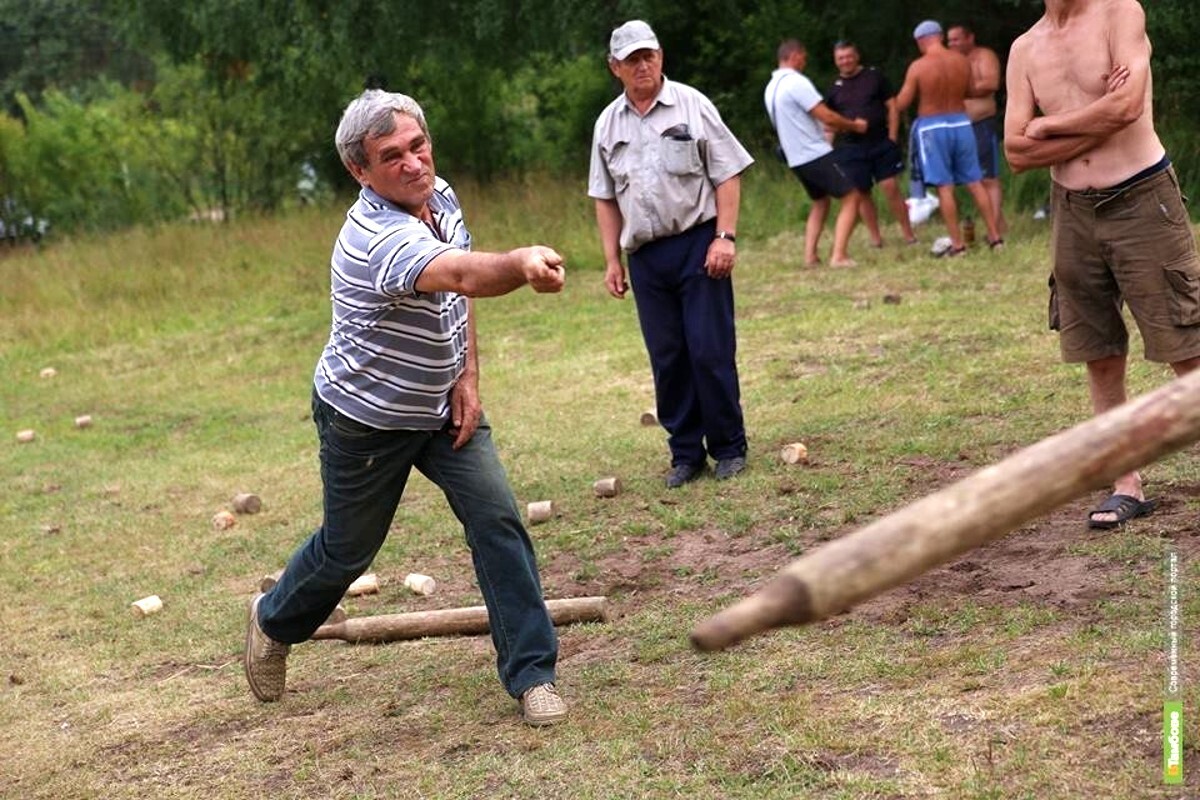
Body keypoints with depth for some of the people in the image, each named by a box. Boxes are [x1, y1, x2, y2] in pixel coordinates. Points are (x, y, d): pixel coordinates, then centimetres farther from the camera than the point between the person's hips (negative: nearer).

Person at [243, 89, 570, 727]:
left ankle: (530, 672, -2)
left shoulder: (440, 196, -7)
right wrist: (523, 264, -75)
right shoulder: (379, 238, -35)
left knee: (497, 519, -10)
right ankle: (273, 623, 44)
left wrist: (467, 374, -3)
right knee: (348, 550, 13)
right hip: (366, 419, -6)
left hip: (443, 408, 6)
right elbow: (465, 274, -55)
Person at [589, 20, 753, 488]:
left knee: (711, 351, -4)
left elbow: (727, 175, -2)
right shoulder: (608, 124, 10)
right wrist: (612, 260, 10)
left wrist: (725, 237, -12)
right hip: (645, 254, 4)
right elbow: (605, 198, 16)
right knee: (666, 358, 6)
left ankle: (729, 448, 8)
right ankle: (685, 453, 15)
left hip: (697, 243, -3)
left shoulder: (691, 106, 0)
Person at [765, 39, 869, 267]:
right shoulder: (796, 82, -16)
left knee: (820, 201, 23)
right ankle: (839, 255, -15)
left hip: (796, 158, 9)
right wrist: (854, 125, -3)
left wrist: (828, 129, 26)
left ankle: (810, 255, 13)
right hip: (816, 154, -9)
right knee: (851, 197, -5)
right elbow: (827, 116, -19)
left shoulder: (771, 87, 13)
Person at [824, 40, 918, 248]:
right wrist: (829, 148, 1)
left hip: (881, 143, -2)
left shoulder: (874, 77, 3)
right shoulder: (834, 88, 8)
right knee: (862, 193, 2)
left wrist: (892, 136, -4)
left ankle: (908, 234, 0)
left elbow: (892, 106, 4)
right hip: (850, 147, 2)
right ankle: (875, 237, 13)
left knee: (891, 187, -8)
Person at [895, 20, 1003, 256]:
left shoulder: (918, 67, -12)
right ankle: (995, 236, 15)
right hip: (961, 123, 4)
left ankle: (957, 244, 0)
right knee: (975, 183, 11)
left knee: (945, 187, 0)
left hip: (933, 127, -4)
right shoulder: (962, 61, 0)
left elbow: (901, 104, -7)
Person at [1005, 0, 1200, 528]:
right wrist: (1095, 122, -10)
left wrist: (1050, 125, -6)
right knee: (1101, 360, 8)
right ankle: (1126, 487, 17)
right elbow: (1016, 153, 1)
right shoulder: (1024, 50, 9)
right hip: (1073, 213, 5)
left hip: (1142, 202, -5)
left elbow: (1128, 106, -19)